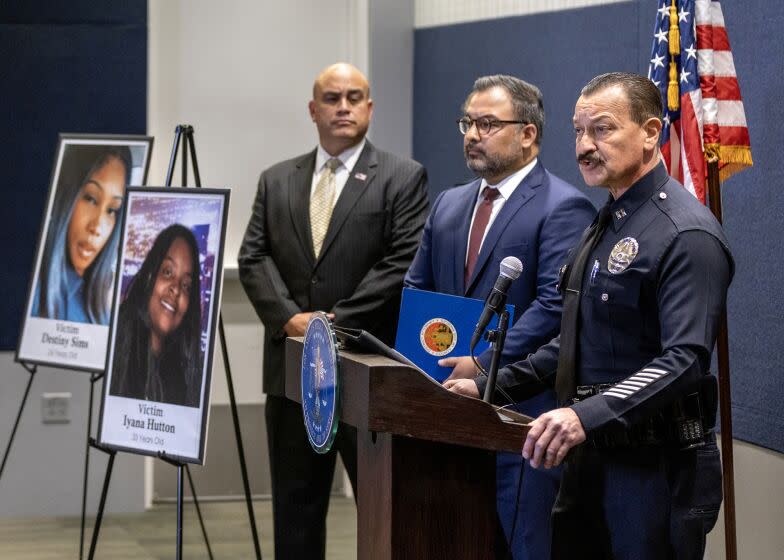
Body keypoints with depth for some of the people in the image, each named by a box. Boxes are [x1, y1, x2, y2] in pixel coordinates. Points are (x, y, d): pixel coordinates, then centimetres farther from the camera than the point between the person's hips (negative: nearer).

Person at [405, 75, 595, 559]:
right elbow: (416, 292, 20)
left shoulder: (564, 208, -8)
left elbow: (555, 305, -18)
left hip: (522, 410, -7)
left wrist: (485, 364, -21)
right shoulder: (449, 205, 17)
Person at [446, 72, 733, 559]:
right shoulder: (606, 225, 17)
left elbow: (685, 360, -25)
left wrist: (589, 415, -36)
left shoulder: (687, 235, -15)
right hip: (591, 458, 9)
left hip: (656, 465, -9)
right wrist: (492, 386, 13)